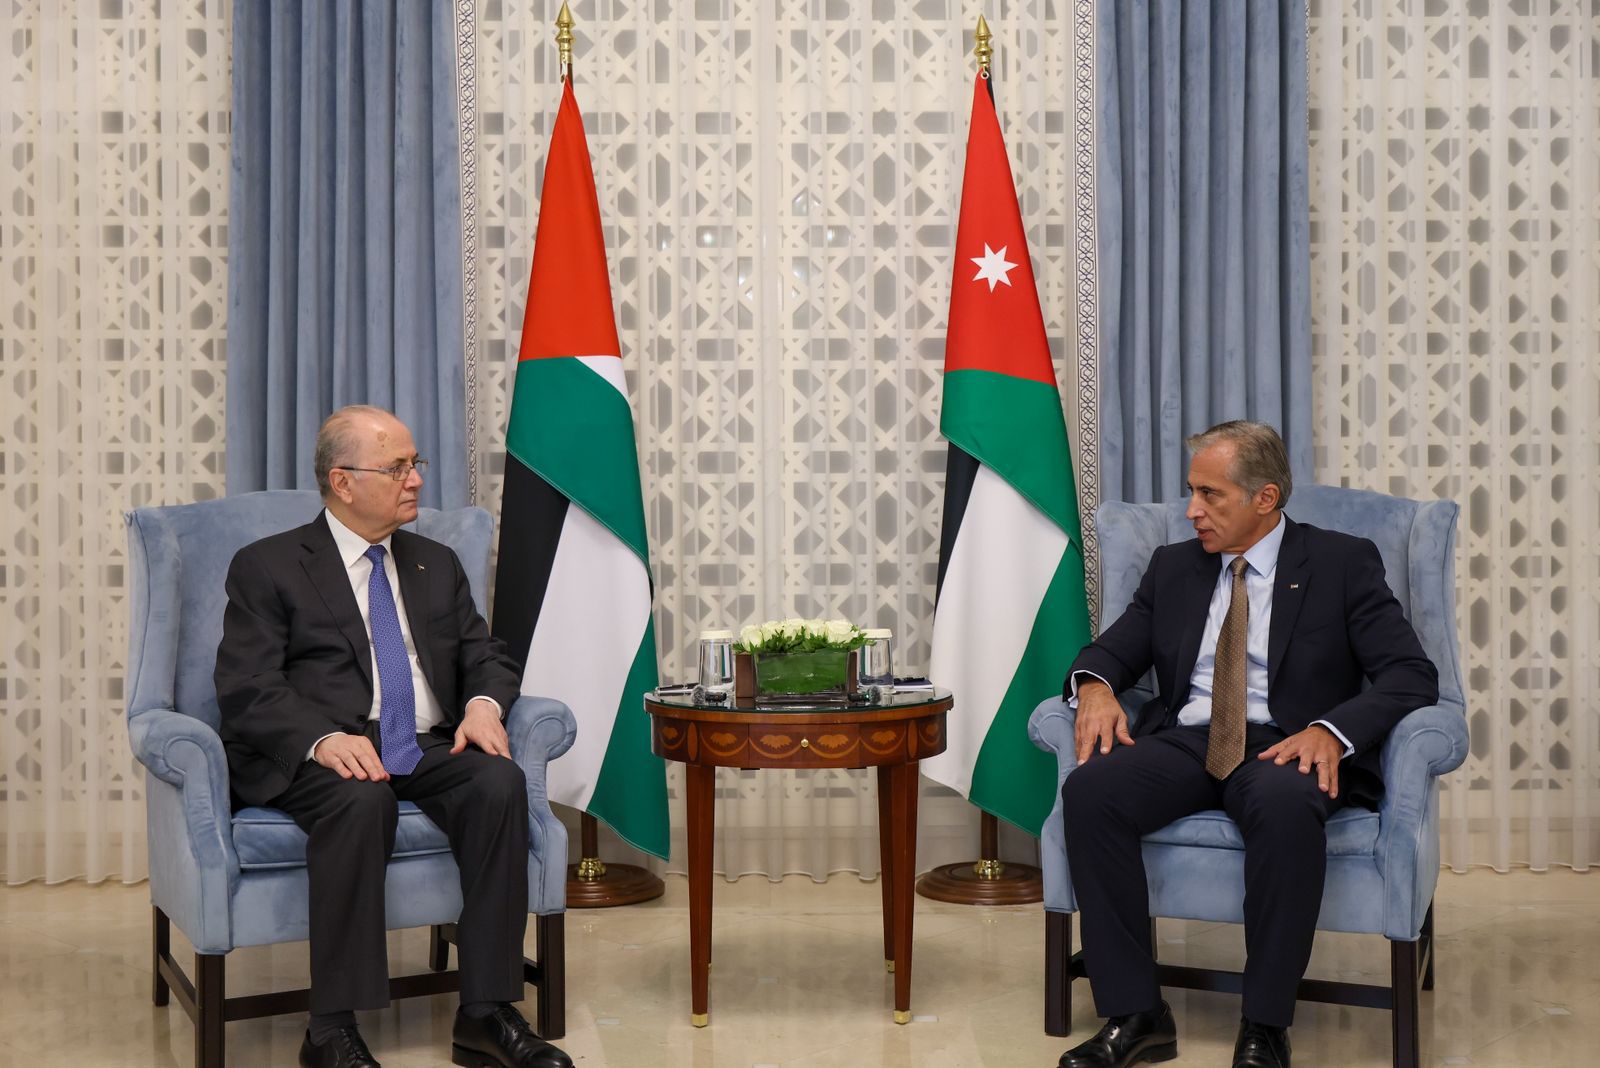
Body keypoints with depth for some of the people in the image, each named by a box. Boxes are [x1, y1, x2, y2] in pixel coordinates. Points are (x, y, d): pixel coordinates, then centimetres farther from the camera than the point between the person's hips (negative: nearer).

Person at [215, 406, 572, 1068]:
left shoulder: (436, 566, 21)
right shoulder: (267, 567, 5)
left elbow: (486, 657, 19)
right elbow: (247, 691, -6)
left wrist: (483, 703, -7)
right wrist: (324, 739, -25)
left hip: (429, 752, 4)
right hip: (317, 757, -4)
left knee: (500, 781, -27)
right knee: (363, 799, -37)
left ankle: (485, 1014, -24)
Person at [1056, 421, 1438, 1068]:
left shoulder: (1342, 564, 4)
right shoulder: (1173, 567, 17)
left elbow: (1412, 675, -4)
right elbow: (1112, 651, 19)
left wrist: (1330, 731, -22)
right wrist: (1095, 685, -8)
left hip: (1283, 747, -3)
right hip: (1183, 743, 4)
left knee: (1285, 804, -40)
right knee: (1089, 790, -28)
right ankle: (1135, 1015, -22)